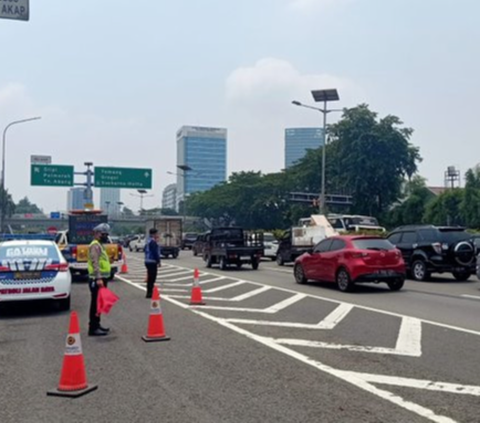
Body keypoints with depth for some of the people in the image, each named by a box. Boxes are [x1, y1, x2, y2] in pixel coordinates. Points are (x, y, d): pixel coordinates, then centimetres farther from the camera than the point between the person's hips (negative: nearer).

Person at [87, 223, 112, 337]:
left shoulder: (99, 245, 20)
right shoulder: (95, 245, -13)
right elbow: (95, 263, -25)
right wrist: (99, 278, -33)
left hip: (101, 279, 10)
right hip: (97, 280, -10)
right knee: (95, 304, -8)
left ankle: (96, 325, 24)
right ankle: (93, 328, -5)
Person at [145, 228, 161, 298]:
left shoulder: (148, 241, 15)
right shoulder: (153, 242, -16)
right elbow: (155, 253, -21)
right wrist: (158, 262, -17)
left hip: (148, 261, 10)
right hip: (152, 262, -10)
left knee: (150, 278, 15)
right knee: (152, 278, -6)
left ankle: (149, 293, 22)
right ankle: (150, 293, -5)